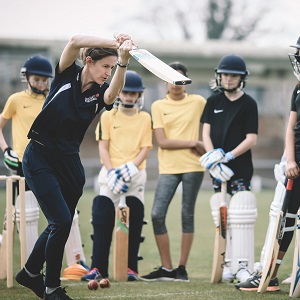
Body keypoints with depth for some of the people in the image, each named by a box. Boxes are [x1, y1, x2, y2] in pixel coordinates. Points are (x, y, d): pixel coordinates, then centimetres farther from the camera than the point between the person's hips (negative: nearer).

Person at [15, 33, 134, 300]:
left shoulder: (101, 92, -2)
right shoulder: (67, 75, -7)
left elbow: (114, 93, -27)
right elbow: (75, 42, -26)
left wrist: (123, 61, -45)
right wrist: (114, 43, -36)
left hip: (69, 162, 5)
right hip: (39, 158, -5)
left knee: (60, 224, 13)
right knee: (61, 221, -13)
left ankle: (30, 273, 36)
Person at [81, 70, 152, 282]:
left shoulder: (145, 119, 8)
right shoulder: (108, 116, 8)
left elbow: (145, 148, 2)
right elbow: (103, 147, 2)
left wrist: (132, 167, -15)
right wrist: (111, 171, -13)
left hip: (136, 173, 0)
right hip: (110, 172, 0)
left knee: (133, 222, 0)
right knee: (102, 220, -9)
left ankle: (131, 268, 5)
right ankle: (98, 268, -10)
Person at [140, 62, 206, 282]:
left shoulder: (198, 102, 5)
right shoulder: (158, 106, 5)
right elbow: (162, 141, -4)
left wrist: (207, 149, -2)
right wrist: (192, 143, -9)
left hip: (193, 167, -1)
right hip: (168, 168, 1)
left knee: (188, 216, 2)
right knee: (157, 215, -7)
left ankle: (182, 268, 8)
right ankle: (166, 268, 2)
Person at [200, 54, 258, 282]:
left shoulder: (249, 104, -1)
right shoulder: (213, 101, 11)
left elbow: (251, 139, -6)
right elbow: (206, 132, 5)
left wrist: (229, 156, -17)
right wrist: (213, 158, -12)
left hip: (241, 169, -4)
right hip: (218, 169, 4)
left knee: (241, 218, -13)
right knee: (222, 218, 4)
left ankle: (243, 266, -16)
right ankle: (229, 265, 8)